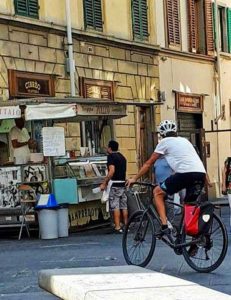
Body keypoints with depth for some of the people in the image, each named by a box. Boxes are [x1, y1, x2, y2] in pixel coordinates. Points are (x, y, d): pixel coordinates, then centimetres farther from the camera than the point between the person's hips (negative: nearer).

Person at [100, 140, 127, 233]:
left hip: (114, 184, -8)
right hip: (123, 183, 8)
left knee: (115, 206, -6)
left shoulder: (111, 156, -8)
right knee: (124, 206, 11)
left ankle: (117, 227, -9)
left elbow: (112, 171, -18)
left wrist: (104, 183, -16)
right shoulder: (122, 157, 17)